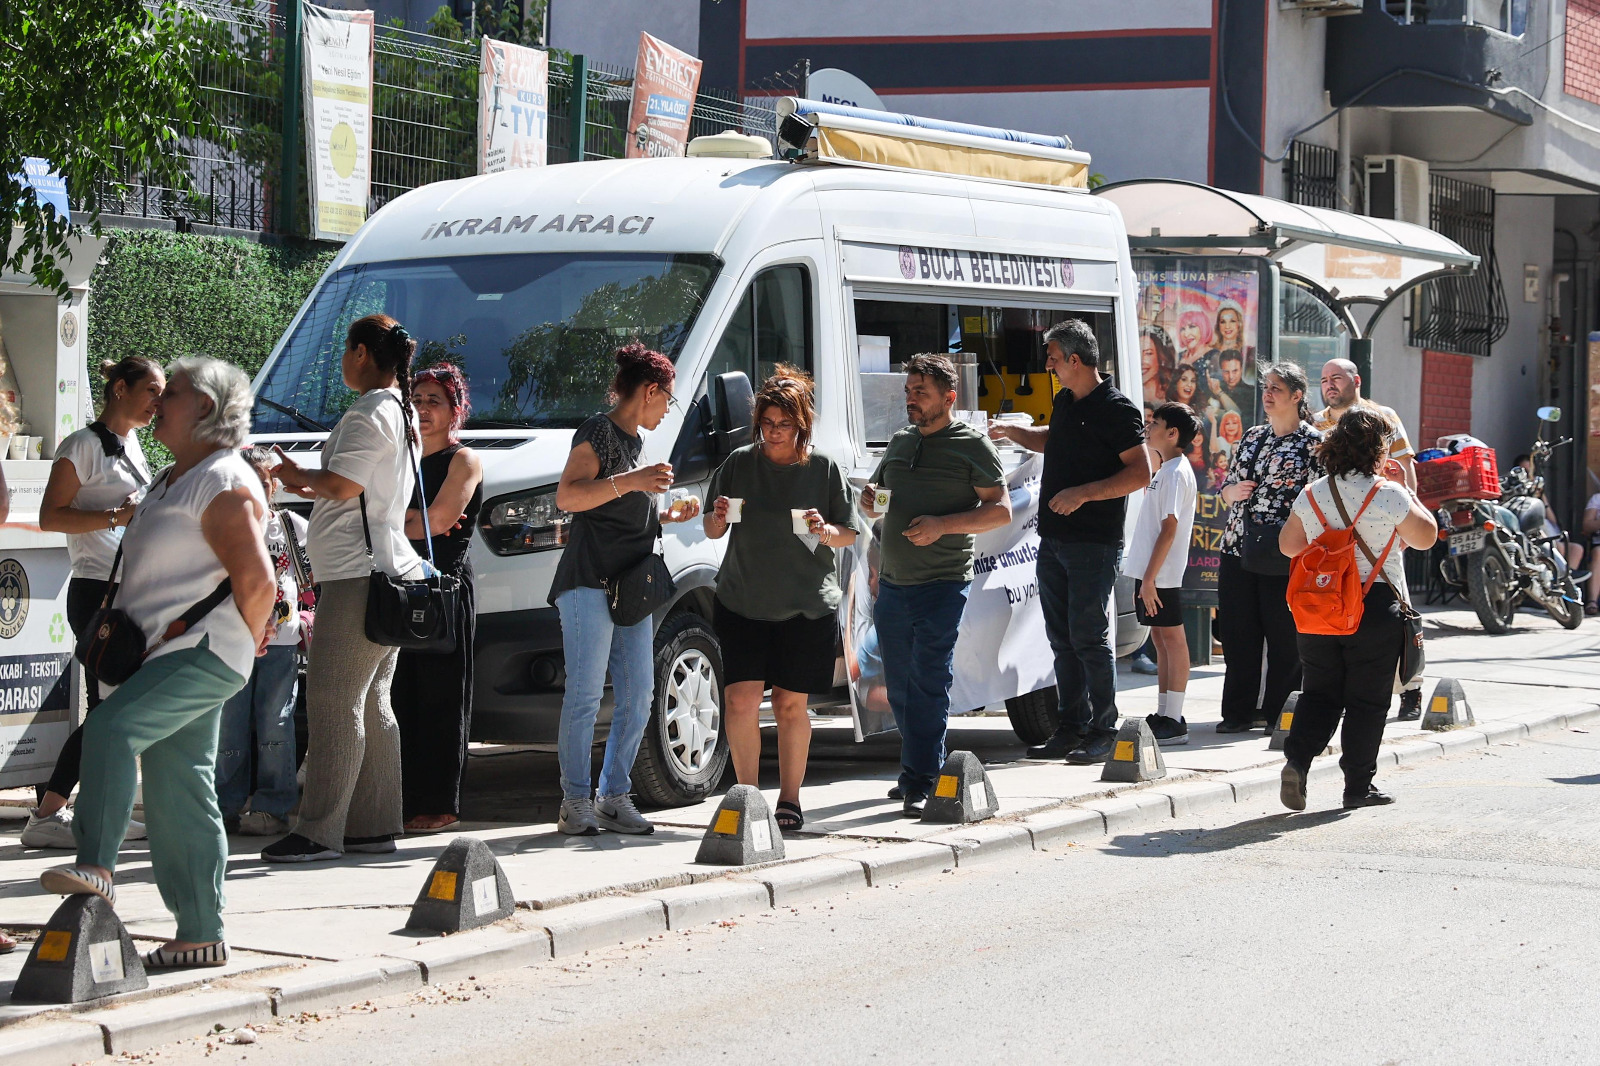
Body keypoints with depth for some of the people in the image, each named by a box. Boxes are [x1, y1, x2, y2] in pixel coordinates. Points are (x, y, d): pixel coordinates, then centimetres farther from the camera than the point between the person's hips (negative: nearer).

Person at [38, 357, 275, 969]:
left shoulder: (223, 483, -11)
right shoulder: (173, 480, 20)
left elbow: (256, 581, -19)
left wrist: (244, 642, -8)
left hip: (204, 654, -10)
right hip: (167, 656, 10)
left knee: (111, 728, -28)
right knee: (178, 797, 8)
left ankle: (96, 867, -36)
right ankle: (200, 935, 12)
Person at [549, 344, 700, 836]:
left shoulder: (634, 440, 23)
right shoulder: (599, 432, -4)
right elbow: (568, 496, -18)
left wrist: (668, 516, 21)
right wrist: (629, 482, -26)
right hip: (590, 581, -9)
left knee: (638, 697, 4)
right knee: (586, 694, -11)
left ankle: (614, 797, 11)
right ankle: (576, 801, -9)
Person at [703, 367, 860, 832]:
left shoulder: (824, 469, 1)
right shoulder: (739, 463, 4)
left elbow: (850, 533, 5)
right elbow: (712, 531, 12)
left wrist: (825, 532, -16)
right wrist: (718, 518, -10)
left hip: (807, 606, -1)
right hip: (743, 602, 1)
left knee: (791, 704, 3)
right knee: (740, 701, -9)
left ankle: (789, 799, 15)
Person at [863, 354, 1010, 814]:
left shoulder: (972, 445, -2)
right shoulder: (900, 443, 17)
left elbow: (1001, 510, -7)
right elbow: (876, 498, 29)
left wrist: (942, 525, -19)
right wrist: (868, 499, 4)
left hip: (942, 586, -7)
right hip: (892, 585, 7)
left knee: (927, 684, -12)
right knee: (900, 686, 10)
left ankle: (920, 784, -13)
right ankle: (920, 771, 22)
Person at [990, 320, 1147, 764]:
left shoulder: (1116, 409, -11)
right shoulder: (1065, 403, 16)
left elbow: (1141, 473, -16)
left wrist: (1084, 493, -22)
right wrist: (1010, 432, 27)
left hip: (1093, 543, -9)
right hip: (1054, 539, 9)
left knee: (1089, 636, -8)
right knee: (1062, 639, 9)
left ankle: (1103, 732, -3)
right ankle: (1072, 728, 15)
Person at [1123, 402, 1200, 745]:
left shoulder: (1176, 473, -14)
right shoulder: (1165, 469, 16)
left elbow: (1169, 530, -20)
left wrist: (1150, 578, -22)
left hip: (1161, 575, -10)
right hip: (1150, 572, 10)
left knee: (1172, 639, -6)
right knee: (1160, 637, 12)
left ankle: (1174, 721, -4)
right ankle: (1163, 715, 17)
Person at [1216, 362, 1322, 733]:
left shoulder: (1313, 442, -2)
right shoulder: (1252, 437, 15)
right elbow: (1226, 486, 22)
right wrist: (1231, 491, -1)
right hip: (1238, 548, 6)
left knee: (1284, 635, 0)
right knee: (1238, 633, 6)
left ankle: (1278, 711, 10)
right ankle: (1239, 711, 14)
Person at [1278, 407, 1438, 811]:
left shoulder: (1311, 495, 3)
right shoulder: (1390, 495, -11)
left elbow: (1288, 544, 13)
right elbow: (1426, 536, 1)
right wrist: (1410, 495, 13)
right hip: (1376, 607, -4)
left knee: (1320, 692, 13)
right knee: (1367, 700, 5)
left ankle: (1297, 758, -7)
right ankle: (1359, 786, 8)